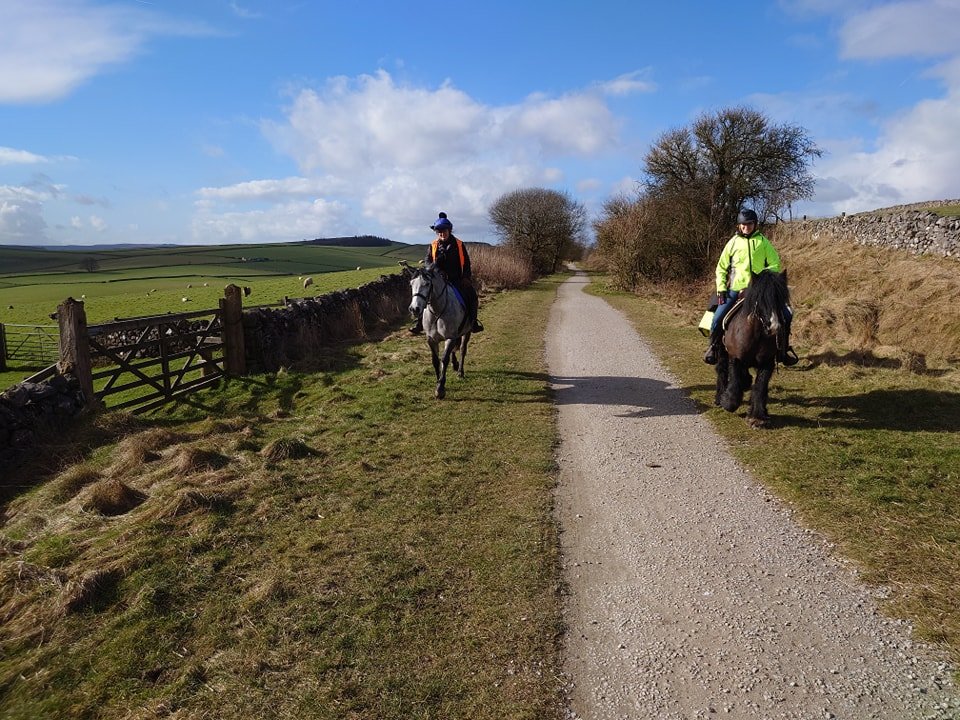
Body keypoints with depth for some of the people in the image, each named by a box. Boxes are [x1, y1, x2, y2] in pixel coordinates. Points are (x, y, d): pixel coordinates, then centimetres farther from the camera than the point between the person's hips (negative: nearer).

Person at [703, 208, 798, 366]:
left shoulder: (762, 241, 5)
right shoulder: (733, 242, 5)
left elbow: (775, 264, 7)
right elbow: (721, 268, 9)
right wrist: (721, 289, -2)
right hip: (735, 289, -1)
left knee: (786, 315, -4)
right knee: (718, 318, -13)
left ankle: (784, 349, 14)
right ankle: (713, 347, 10)